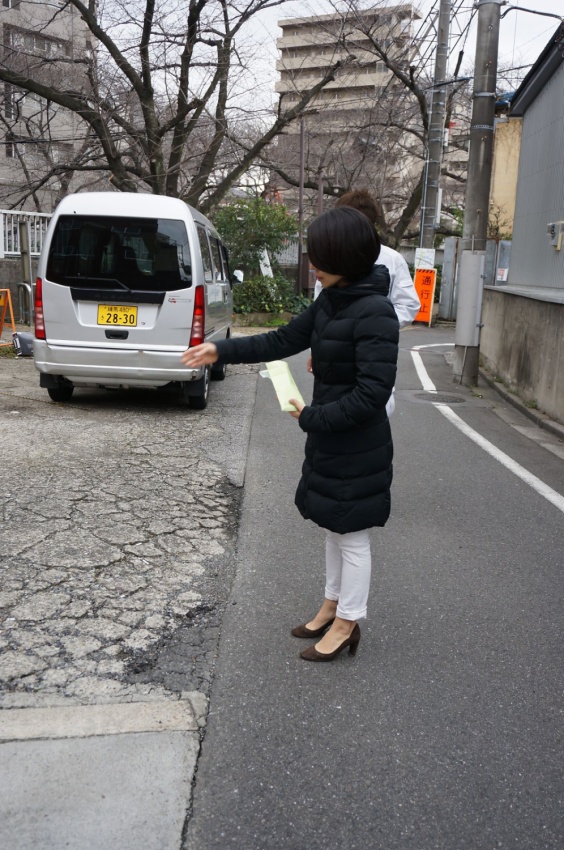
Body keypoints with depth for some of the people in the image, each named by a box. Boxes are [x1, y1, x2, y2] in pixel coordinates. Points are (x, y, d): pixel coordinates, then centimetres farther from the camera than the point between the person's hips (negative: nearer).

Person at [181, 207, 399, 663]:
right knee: (334, 529, 21)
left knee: (352, 536, 7)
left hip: (358, 451, -9)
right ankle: (332, 606, 39)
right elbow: (284, 340, 11)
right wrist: (222, 351, 6)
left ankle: (347, 623, 25)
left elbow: (373, 393, -26)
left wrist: (314, 418, -19)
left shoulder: (374, 313, -23)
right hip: (329, 442, 9)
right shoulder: (330, 301, 4)